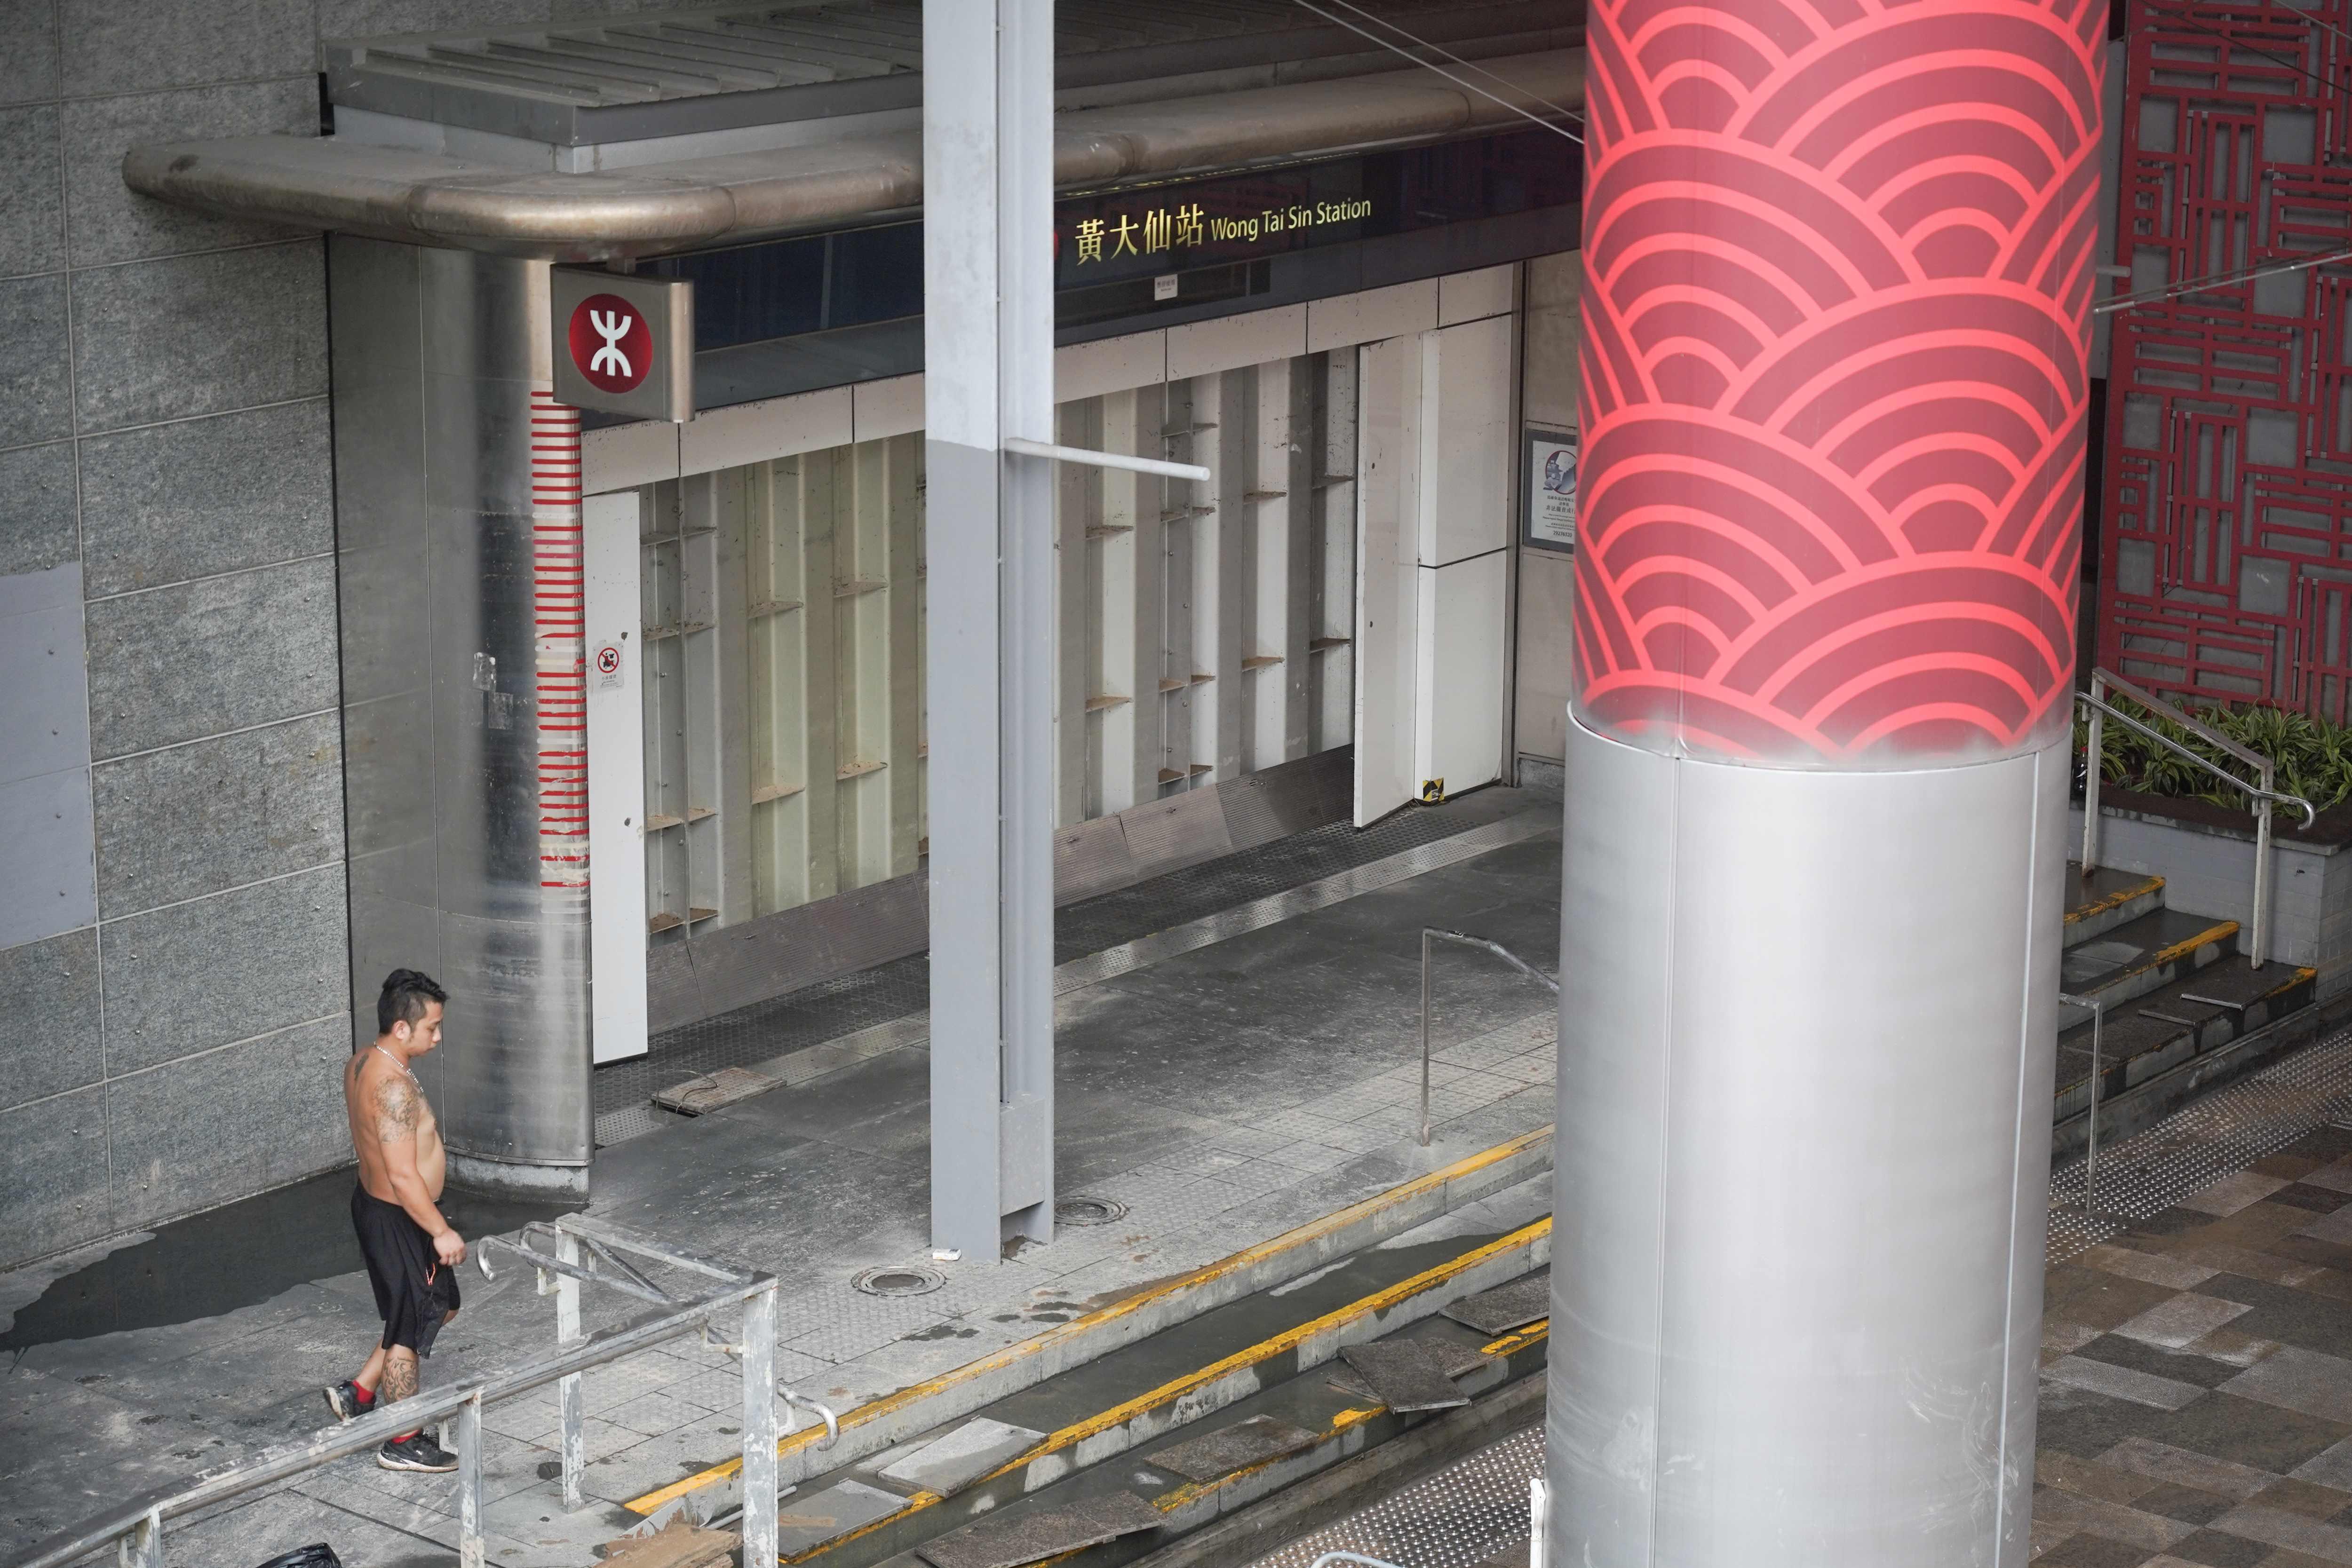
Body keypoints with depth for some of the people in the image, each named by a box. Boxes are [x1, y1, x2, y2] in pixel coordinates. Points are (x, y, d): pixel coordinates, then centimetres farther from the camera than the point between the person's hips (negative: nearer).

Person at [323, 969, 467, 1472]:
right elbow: (403, 1175, -29)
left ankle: (358, 1393, 31)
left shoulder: (361, 1063, 2)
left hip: (372, 1201, 10)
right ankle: (403, 1444, 20)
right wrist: (441, 1232, -20)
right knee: (409, 1328, 6)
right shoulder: (394, 1086, -29)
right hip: (396, 1219, -10)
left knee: (439, 1306, 23)